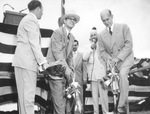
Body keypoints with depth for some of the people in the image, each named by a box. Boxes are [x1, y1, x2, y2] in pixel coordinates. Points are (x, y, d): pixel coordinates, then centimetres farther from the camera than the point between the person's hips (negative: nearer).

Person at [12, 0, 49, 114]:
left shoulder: (27, 19, 25)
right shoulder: (31, 19, -5)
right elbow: (34, 43, -14)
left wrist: (40, 61, 19)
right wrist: (43, 62, -15)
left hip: (24, 61, 10)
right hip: (27, 62, -10)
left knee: (24, 95, 8)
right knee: (28, 95, -12)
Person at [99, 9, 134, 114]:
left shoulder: (123, 27, -4)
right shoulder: (102, 35, 7)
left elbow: (129, 45, -10)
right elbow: (102, 51, 9)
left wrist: (118, 58, -19)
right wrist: (109, 59, -13)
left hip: (126, 57, -4)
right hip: (113, 62, 4)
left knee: (122, 74, -32)